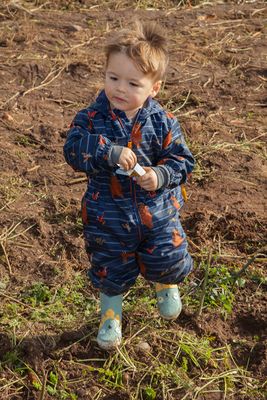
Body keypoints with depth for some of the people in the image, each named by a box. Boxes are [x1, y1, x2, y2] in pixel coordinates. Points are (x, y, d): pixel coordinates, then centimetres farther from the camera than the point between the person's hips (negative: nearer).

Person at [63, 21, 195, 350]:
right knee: (110, 269, 17)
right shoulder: (92, 118, -14)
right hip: (108, 216, 0)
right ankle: (110, 314, 45)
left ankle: (166, 286, 55)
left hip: (157, 211, 1)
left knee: (168, 261, 17)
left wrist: (159, 176, -28)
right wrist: (109, 152, -40)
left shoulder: (162, 123, -12)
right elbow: (74, 149, -26)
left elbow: (181, 160, -8)